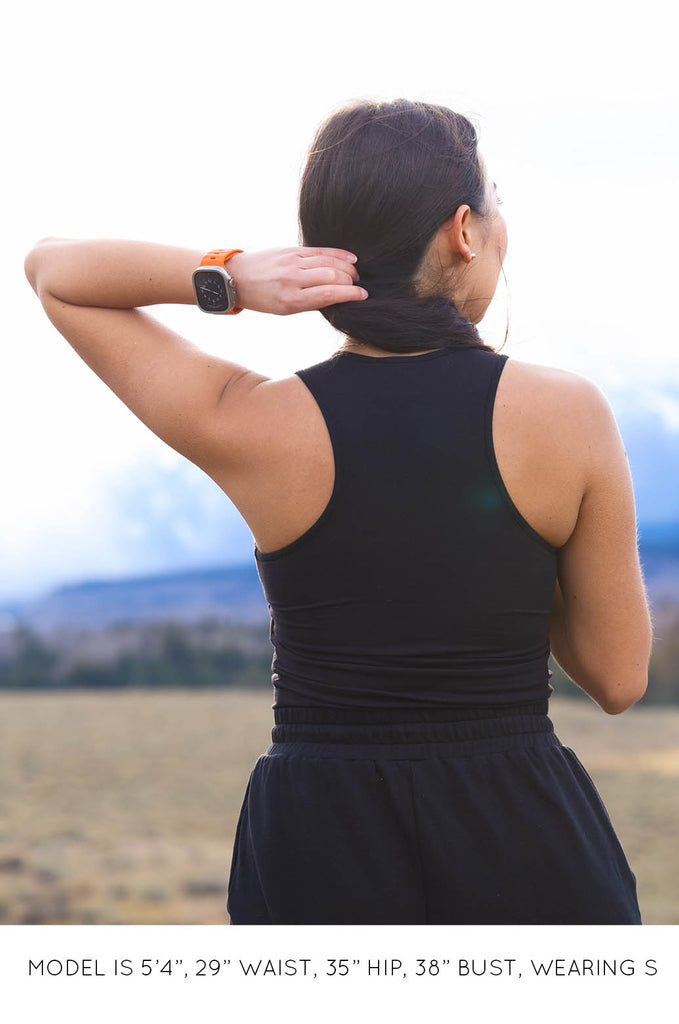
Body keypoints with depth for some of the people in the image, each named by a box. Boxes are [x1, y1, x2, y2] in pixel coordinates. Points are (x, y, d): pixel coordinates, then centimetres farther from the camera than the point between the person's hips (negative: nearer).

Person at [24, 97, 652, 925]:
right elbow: (618, 679, -1)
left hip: (317, 855, 1)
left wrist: (227, 279, -11)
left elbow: (51, 268, 5)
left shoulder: (255, 428, -8)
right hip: (528, 848, -1)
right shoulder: (567, 412, -9)